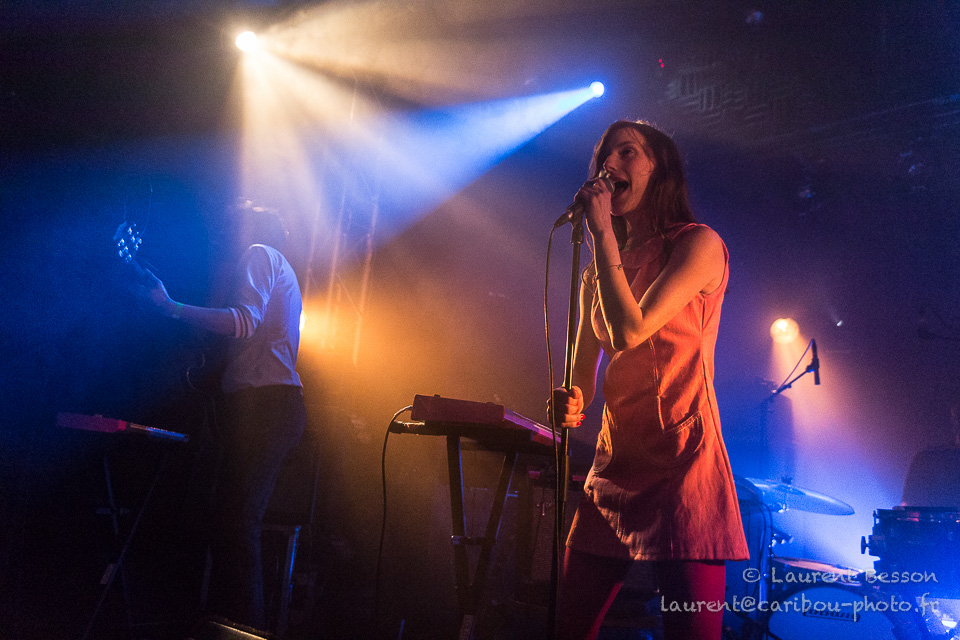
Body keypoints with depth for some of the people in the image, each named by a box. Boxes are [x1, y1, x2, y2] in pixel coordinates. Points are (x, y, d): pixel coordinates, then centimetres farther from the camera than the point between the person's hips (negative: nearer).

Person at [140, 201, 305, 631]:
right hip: (279, 405, 10)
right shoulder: (280, 268, 30)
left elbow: (245, 322, -16)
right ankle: (247, 626, 13)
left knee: (236, 525, -14)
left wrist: (169, 306, -14)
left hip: (261, 403, -10)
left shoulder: (259, 255, 2)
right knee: (239, 523, 9)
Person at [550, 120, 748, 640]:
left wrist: (603, 231, -9)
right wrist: (569, 402, -6)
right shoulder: (599, 271, 17)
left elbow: (631, 331, -17)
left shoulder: (699, 244, -2)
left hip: (683, 461, -6)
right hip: (615, 463, 7)